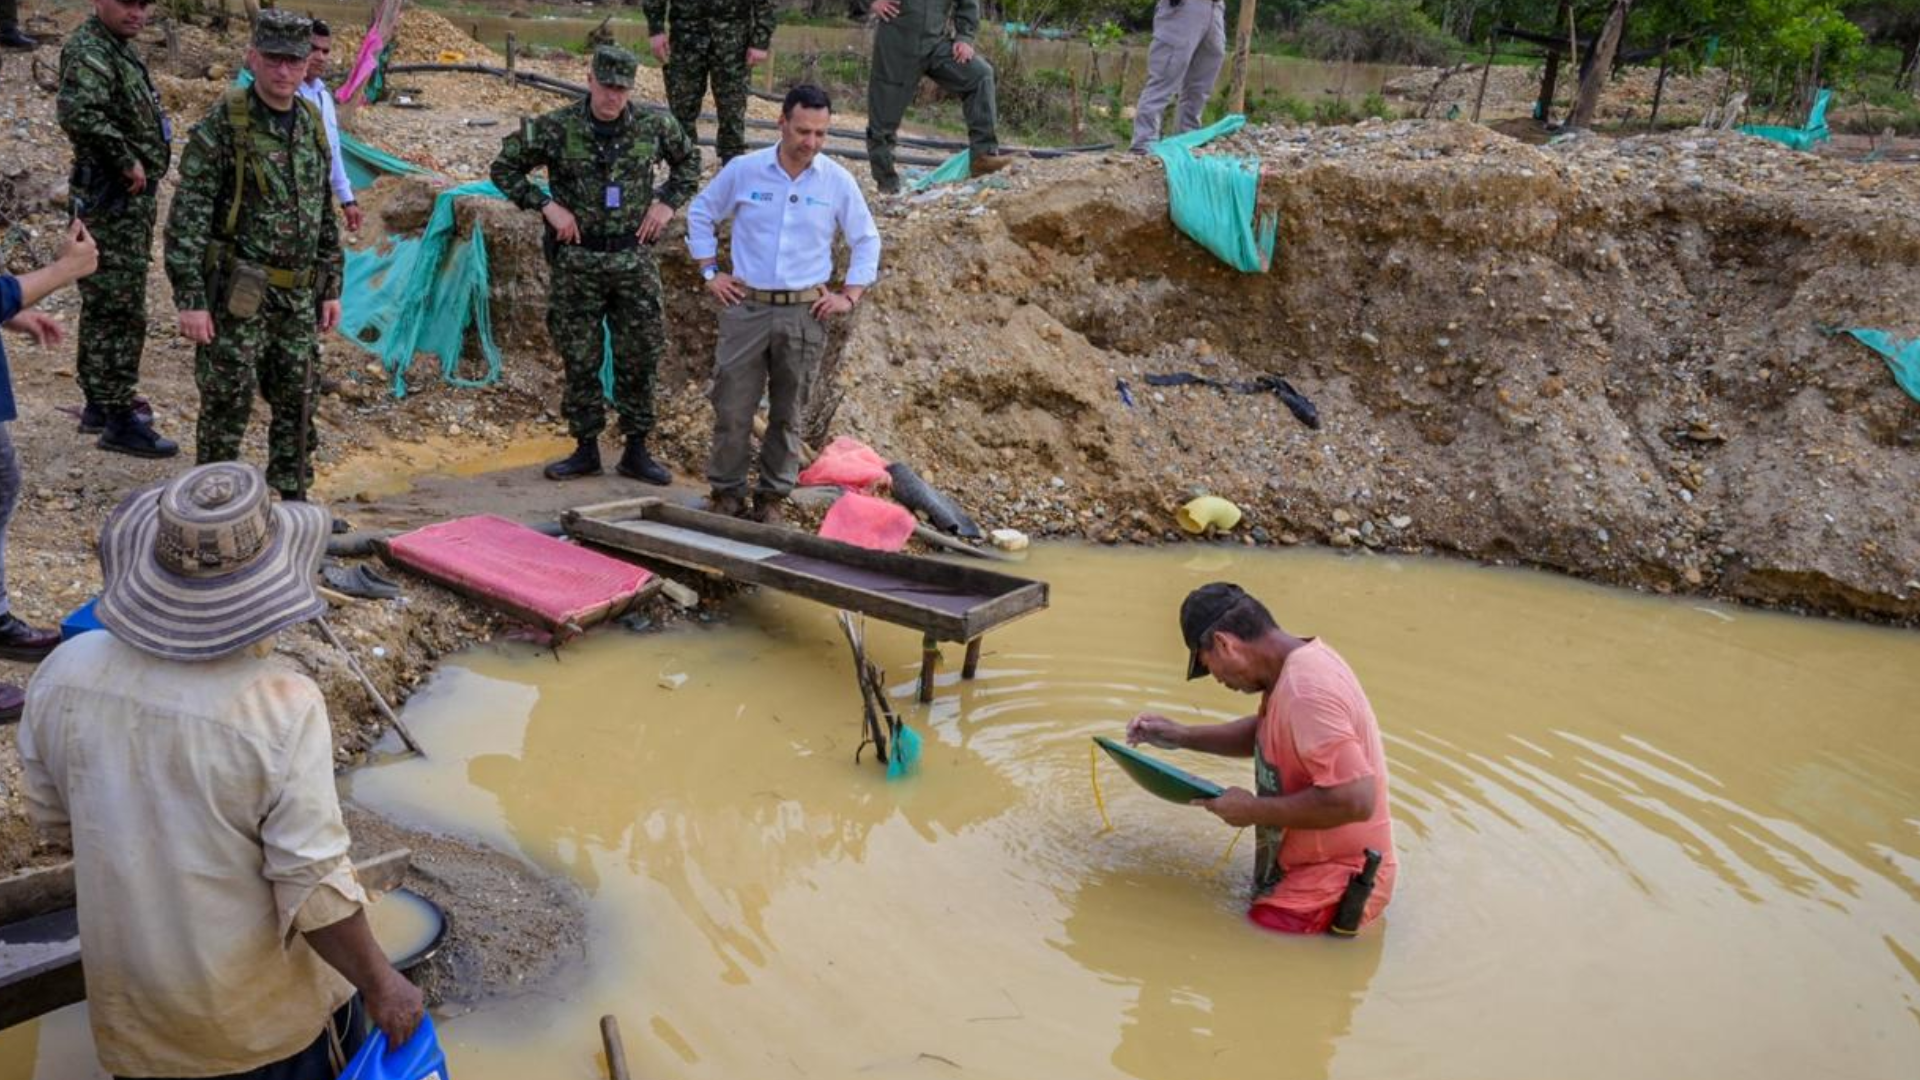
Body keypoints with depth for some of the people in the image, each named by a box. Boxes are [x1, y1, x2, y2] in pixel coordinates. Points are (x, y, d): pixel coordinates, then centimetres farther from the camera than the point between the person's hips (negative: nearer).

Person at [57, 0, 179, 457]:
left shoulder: (120, 49, 13)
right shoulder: (89, 51, -17)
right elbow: (77, 112, -36)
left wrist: (144, 167, 12)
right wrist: (126, 161, -25)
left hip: (132, 200, 10)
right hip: (113, 201, -10)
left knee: (104, 306, 17)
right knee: (119, 312, -7)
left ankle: (100, 401, 29)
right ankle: (118, 420, -2)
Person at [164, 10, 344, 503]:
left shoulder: (312, 125, 9)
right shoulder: (221, 127, -11)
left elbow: (324, 216, 17)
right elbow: (186, 219, -13)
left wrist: (331, 287, 14)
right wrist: (190, 299, -18)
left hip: (297, 296, 6)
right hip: (237, 296, -6)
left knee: (296, 402, 12)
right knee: (228, 403, 0)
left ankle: (294, 501, 24)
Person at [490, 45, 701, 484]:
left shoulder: (653, 126, 0)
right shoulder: (556, 128, -6)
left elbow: (689, 160, 19)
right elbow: (504, 167, 2)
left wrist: (668, 203, 5)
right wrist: (546, 205, -8)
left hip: (634, 257, 2)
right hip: (577, 260, -1)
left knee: (639, 358, 5)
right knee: (579, 359, 5)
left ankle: (636, 451, 16)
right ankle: (586, 450, 18)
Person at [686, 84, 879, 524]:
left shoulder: (838, 181, 0)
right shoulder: (744, 170, -2)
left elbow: (867, 241, 11)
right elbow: (700, 214, 13)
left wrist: (850, 296, 4)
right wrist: (710, 273, 7)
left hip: (805, 312, 1)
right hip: (747, 307, 0)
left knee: (788, 414, 8)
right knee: (732, 408, 0)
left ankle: (772, 496, 20)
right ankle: (727, 491, 14)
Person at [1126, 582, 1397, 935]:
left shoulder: (1305, 689, -26)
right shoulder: (1297, 663, 6)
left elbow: (1354, 800, -31)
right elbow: (1263, 734, 25)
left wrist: (1253, 810, -19)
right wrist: (1182, 737, 14)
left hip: (1335, 887, -9)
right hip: (1308, 865, 9)